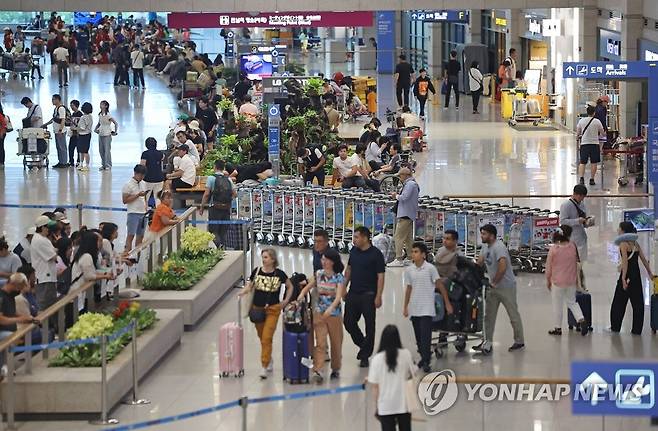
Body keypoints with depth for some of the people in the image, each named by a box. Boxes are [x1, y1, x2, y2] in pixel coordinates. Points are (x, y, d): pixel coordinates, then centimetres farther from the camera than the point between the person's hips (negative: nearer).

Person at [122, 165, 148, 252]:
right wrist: (138, 195, -18)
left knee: (140, 235, 8)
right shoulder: (128, 185, -9)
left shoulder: (143, 184, 13)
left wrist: (146, 209, 10)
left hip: (142, 213, 7)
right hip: (133, 213, -7)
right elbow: (125, 200, -14)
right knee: (131, 235, -10)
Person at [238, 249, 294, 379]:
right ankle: (269, 360, 37)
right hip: (257, 309, 4)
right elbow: (250, 285, 7)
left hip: (273, 309, -4)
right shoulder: (257, 271, 1)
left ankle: (264, 367, -10)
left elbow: (290, 287, 11)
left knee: (267, 338, -12)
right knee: (262, 338, 15)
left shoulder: (279, 274, -4)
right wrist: (243, 292, -13)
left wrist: (286, 300, 2)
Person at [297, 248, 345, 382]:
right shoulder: (318, 274, 3)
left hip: (334, 314, -2)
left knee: (336, 343, 11)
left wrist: (330, 308, -37)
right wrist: (302, 293, -8)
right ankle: (318, 371, -14)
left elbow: (339, 296, -21)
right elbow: (308, 286, 15)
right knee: (320, 343, -8)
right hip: (319, 313, 2)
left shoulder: (339, 277, -9)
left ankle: (335, 369, 28)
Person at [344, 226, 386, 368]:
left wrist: (378, 296, -16)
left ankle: (365, 356, 9)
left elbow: (380, 276, -11)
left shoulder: (375, 254, -11)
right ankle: (363, 345, 30)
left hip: (368, 295, -6)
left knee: (369, 325, 0)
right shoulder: (354, 251, 7)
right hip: (353, 293, 6)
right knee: (349, 323, 8)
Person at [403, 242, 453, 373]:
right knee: (418, 337, 10)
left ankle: (426, 362, -11)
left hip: (426, 309, -5)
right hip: (414, 309, 5)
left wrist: (447, 303, -1)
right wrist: (405, 307, 14)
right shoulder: (408, 270, 4)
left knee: (425, 336, -12)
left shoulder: (430, 268, -8)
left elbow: (440, 286, -3)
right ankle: (424, 357, 25)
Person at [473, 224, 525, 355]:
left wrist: (494, 282, -24)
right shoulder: (485, 247, 7)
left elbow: (503, 267, -33)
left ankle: (519, 342, 13)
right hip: (493, 287, 9)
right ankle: (488, 342, 16)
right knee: (489, 315, 10)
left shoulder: (498, 247, -23)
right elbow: (479, 263, 13)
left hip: (506, 286, -9)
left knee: (513, 314, 3)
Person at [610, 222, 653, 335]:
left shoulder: (623, 244, -12)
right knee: (637, 302, 8)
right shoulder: (635, 243, 9)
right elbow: (644, 260, 12)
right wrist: (650, 273, 20)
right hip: (637, 275, 7)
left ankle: (615, 327, 12)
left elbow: (625, 262, -20)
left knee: (619, 301, 6)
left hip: (627, 275, -7)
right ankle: (637, 329, 9)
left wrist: (623, 279, -23)